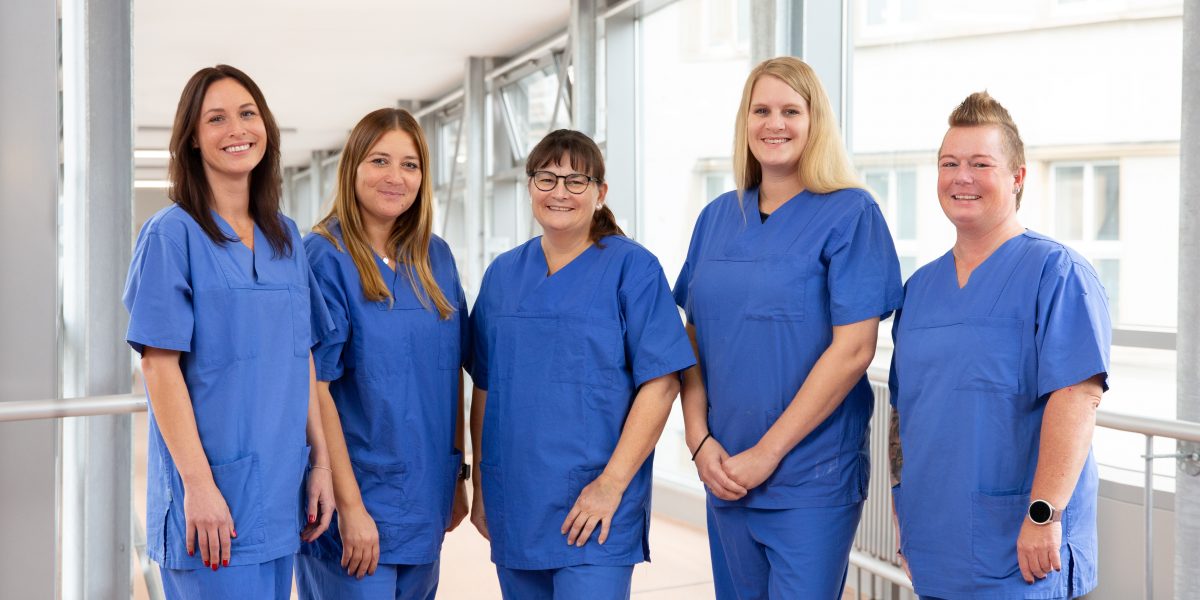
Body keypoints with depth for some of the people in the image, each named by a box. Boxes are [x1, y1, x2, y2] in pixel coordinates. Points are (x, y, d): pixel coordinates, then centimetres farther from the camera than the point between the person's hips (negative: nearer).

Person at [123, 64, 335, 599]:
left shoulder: (287, 238, 10)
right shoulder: (173, 233, -6)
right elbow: (160, 367, -11)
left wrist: (321, 460, 6)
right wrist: (198, 484, -16)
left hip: (280, 494, 6)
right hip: (211, 496, -5)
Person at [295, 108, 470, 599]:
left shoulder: (435, 258, 6)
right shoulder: (324, 258, -11)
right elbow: (315, 388, -15)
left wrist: (455, 478, 10)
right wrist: (350, 504, -18)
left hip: (425, 500, 6)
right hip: (353, 498, -6)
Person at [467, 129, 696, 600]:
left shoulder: (632, 268, -5)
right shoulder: (502, 275, 8)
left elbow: (660, 383, -10)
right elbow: (485, 388, 12)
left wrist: (612, 484, -15)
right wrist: (481, 487, 10)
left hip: (595, 509, -4)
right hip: (514, 507, 4)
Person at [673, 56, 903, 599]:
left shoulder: (850, 214, -8)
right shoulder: (717, 217, 7)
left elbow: (853, 348, -14)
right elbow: (693, 339, 9)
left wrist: (768, 452, -15)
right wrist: (700, 439, -4)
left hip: (811, 478, -5)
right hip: (725, 473, 5)